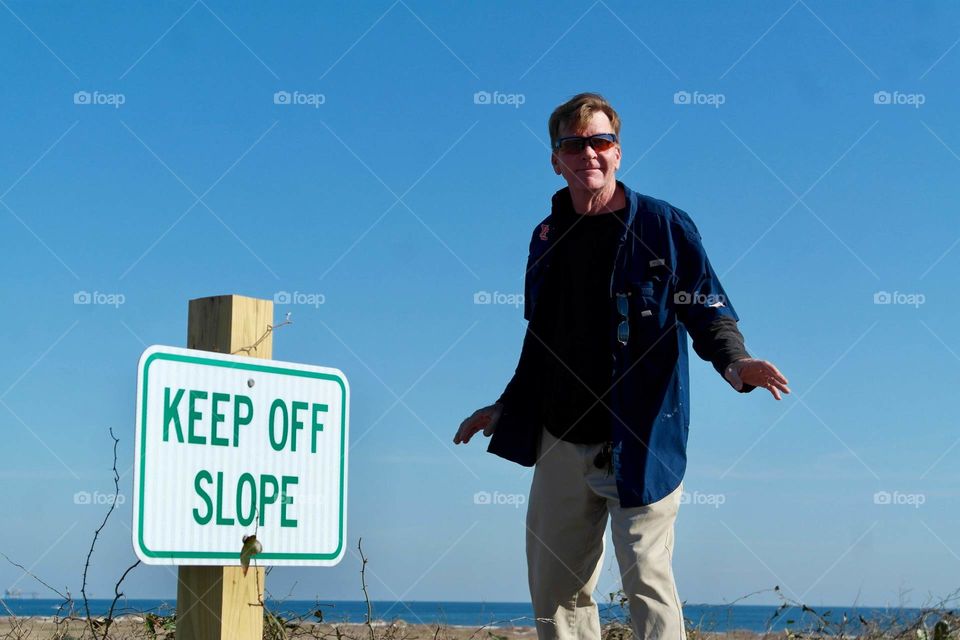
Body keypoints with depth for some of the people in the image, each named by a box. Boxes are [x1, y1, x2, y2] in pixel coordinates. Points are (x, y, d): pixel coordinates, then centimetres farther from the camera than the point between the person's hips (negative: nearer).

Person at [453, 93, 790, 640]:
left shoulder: (665, 226, -4)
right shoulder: (548, 237, 12)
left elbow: (710, 314, -5)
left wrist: (734, 362, -25)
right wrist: (505, 410, 25)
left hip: (640, 444, -6)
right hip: (559, 442, 6)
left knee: (647, 583, -8)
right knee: (556, 591, 10)